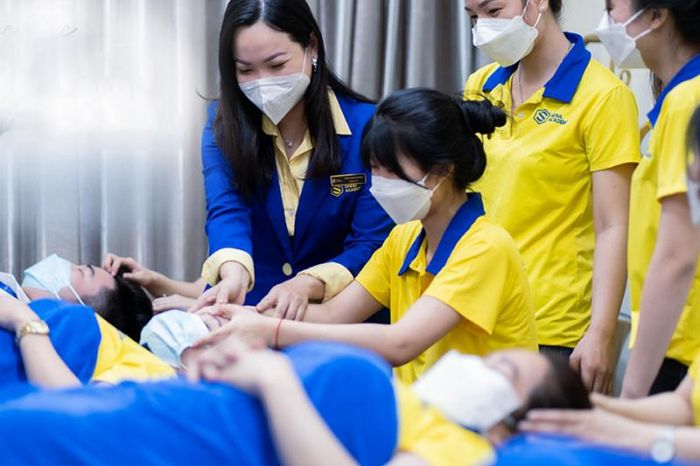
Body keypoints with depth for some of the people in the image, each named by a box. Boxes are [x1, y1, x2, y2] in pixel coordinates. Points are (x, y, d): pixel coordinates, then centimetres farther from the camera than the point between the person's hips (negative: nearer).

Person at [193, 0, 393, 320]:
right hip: (247, 312, 2)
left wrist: (306, 285, -29)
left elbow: (372, 243, -11)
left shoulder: (366, 126, -6)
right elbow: (226, 210, -17)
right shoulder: (225, 123, -1)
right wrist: (234, 276, -38)